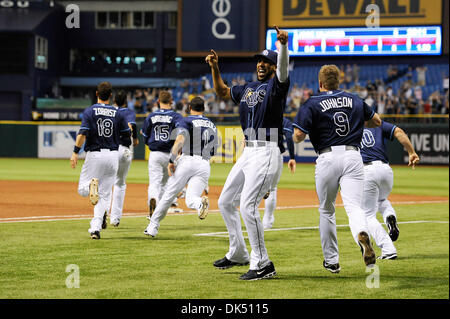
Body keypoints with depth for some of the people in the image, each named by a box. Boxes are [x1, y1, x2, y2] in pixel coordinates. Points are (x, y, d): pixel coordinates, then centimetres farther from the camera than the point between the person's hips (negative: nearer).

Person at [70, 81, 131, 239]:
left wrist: (75, 152, -10)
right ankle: (96, 228, -5)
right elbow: (127, 134, 8)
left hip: (94, 154, -3)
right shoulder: (118, 113, 3)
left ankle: (92, 184, -27)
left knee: (82, 189, 10)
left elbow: (83, 133, -14)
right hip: (113, 155, 3)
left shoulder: (90, 111, -5)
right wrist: (126, 124, 28)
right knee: (105, 195, 7)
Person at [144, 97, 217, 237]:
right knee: (190, 199, -4)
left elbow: (180, 140, -14)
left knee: (168, 195, 5)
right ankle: (201, 202, -40)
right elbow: (212, 151, 23)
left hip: (186, 161, -3)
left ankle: (153, 227, 9)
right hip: (204, 165, 3)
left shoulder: (187, 121, 4)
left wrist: (171, 160, -15)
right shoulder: (212, 126, 22)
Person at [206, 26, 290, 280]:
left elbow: (283, 70, -27)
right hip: (248, 152, 9)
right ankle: (238, 254, 32)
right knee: (226, 202, 17)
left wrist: (284, 44, -46)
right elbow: (222, 92, 32)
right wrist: (215, 68, 15)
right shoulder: (248, 89, 18)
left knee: (248, 206, -19)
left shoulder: (276, 85, -6)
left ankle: (263, 264, -13)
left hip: (267, 152, -9)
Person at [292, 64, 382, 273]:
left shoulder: (312, 104, 1)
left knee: (326, 211, 16)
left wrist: (295, 138, 15)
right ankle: (362, 235, -43)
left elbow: (299, 135, -8)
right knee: (354, 206, -9)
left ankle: (331, 260, 21)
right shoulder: (355, 100, 14)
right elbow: (377, 121, 26)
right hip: (353, 156, 2)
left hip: (328, 158, -1)